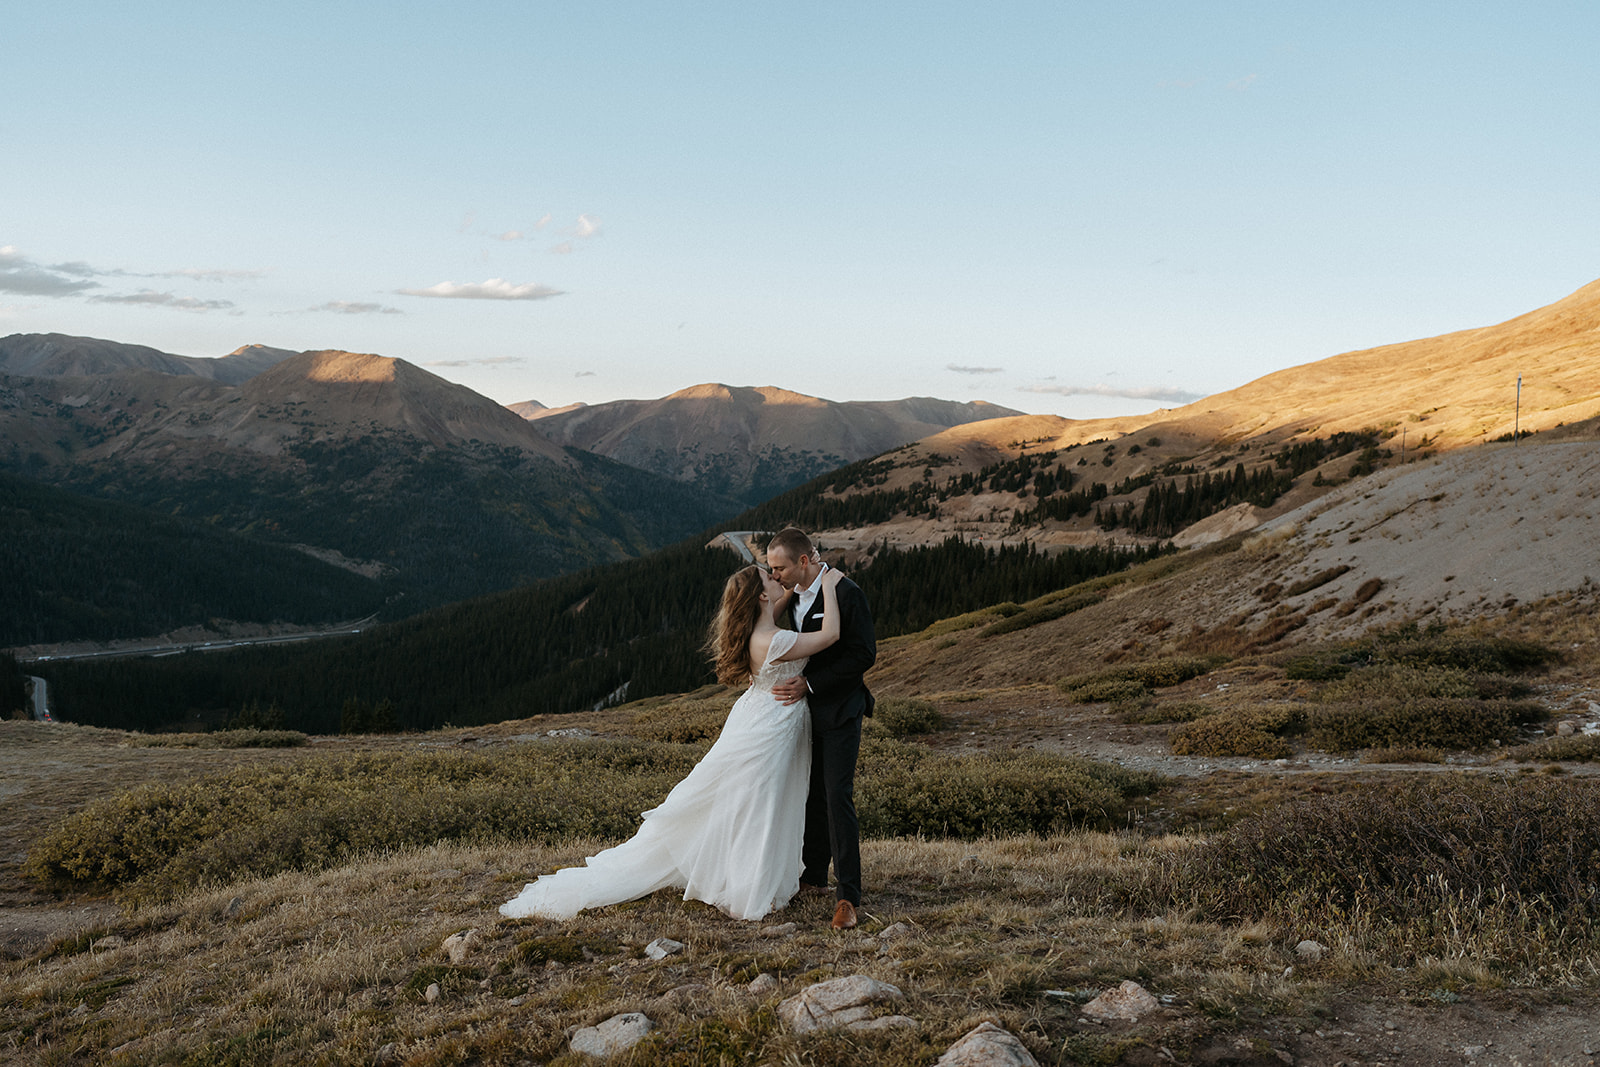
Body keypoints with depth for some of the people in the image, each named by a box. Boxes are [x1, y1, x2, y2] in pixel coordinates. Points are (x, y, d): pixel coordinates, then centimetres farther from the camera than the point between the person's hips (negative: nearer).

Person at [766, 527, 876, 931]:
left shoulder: (846, 594, -17)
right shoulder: (793, 594, 6)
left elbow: (864, 654, -18)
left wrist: (810, 684, -20)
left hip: (839, 712, -7)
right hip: (806, 710, 7)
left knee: (837, 796, -11)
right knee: (812, 795, 14)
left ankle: (848, 896, -8)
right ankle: (814, 878, 26)